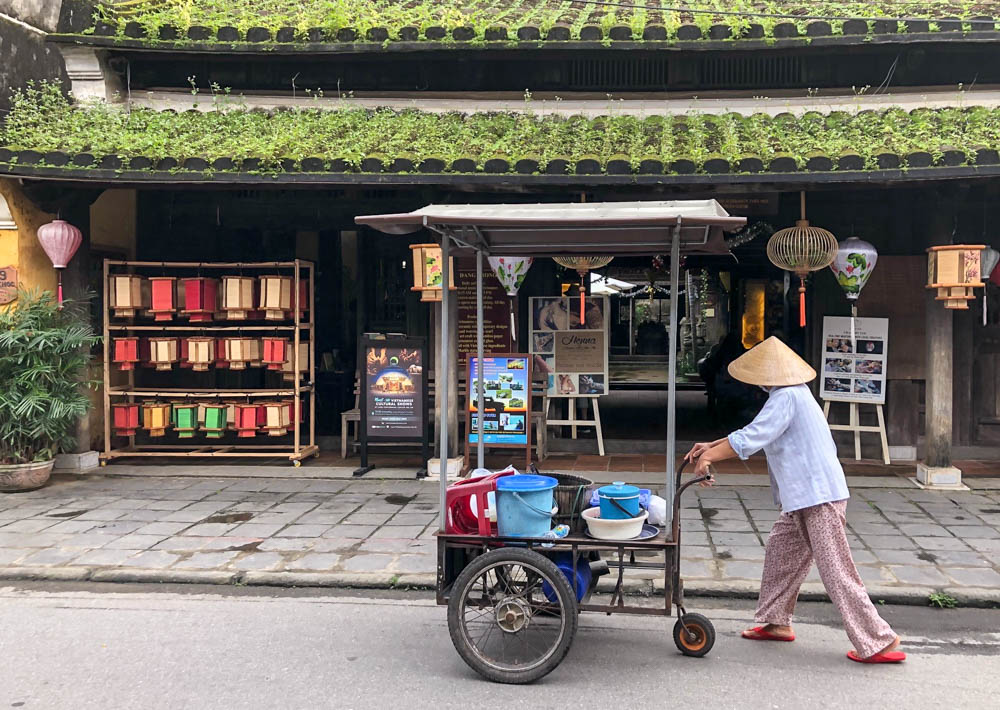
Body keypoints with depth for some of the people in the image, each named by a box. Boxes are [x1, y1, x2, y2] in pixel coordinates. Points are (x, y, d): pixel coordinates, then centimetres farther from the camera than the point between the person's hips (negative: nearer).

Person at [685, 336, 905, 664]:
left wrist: (710, 456, -11)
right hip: (806, 498, 11)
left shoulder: (786, 397, -16)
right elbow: (758, 432, 23)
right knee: (780, 550, 18)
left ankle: (878, 642, -1)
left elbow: (751, 437, -22)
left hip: (818, 496, -11)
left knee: (837, 570, -6)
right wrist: (711, 446, 19)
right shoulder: (793, 394, 17)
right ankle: (777, 622, 29)